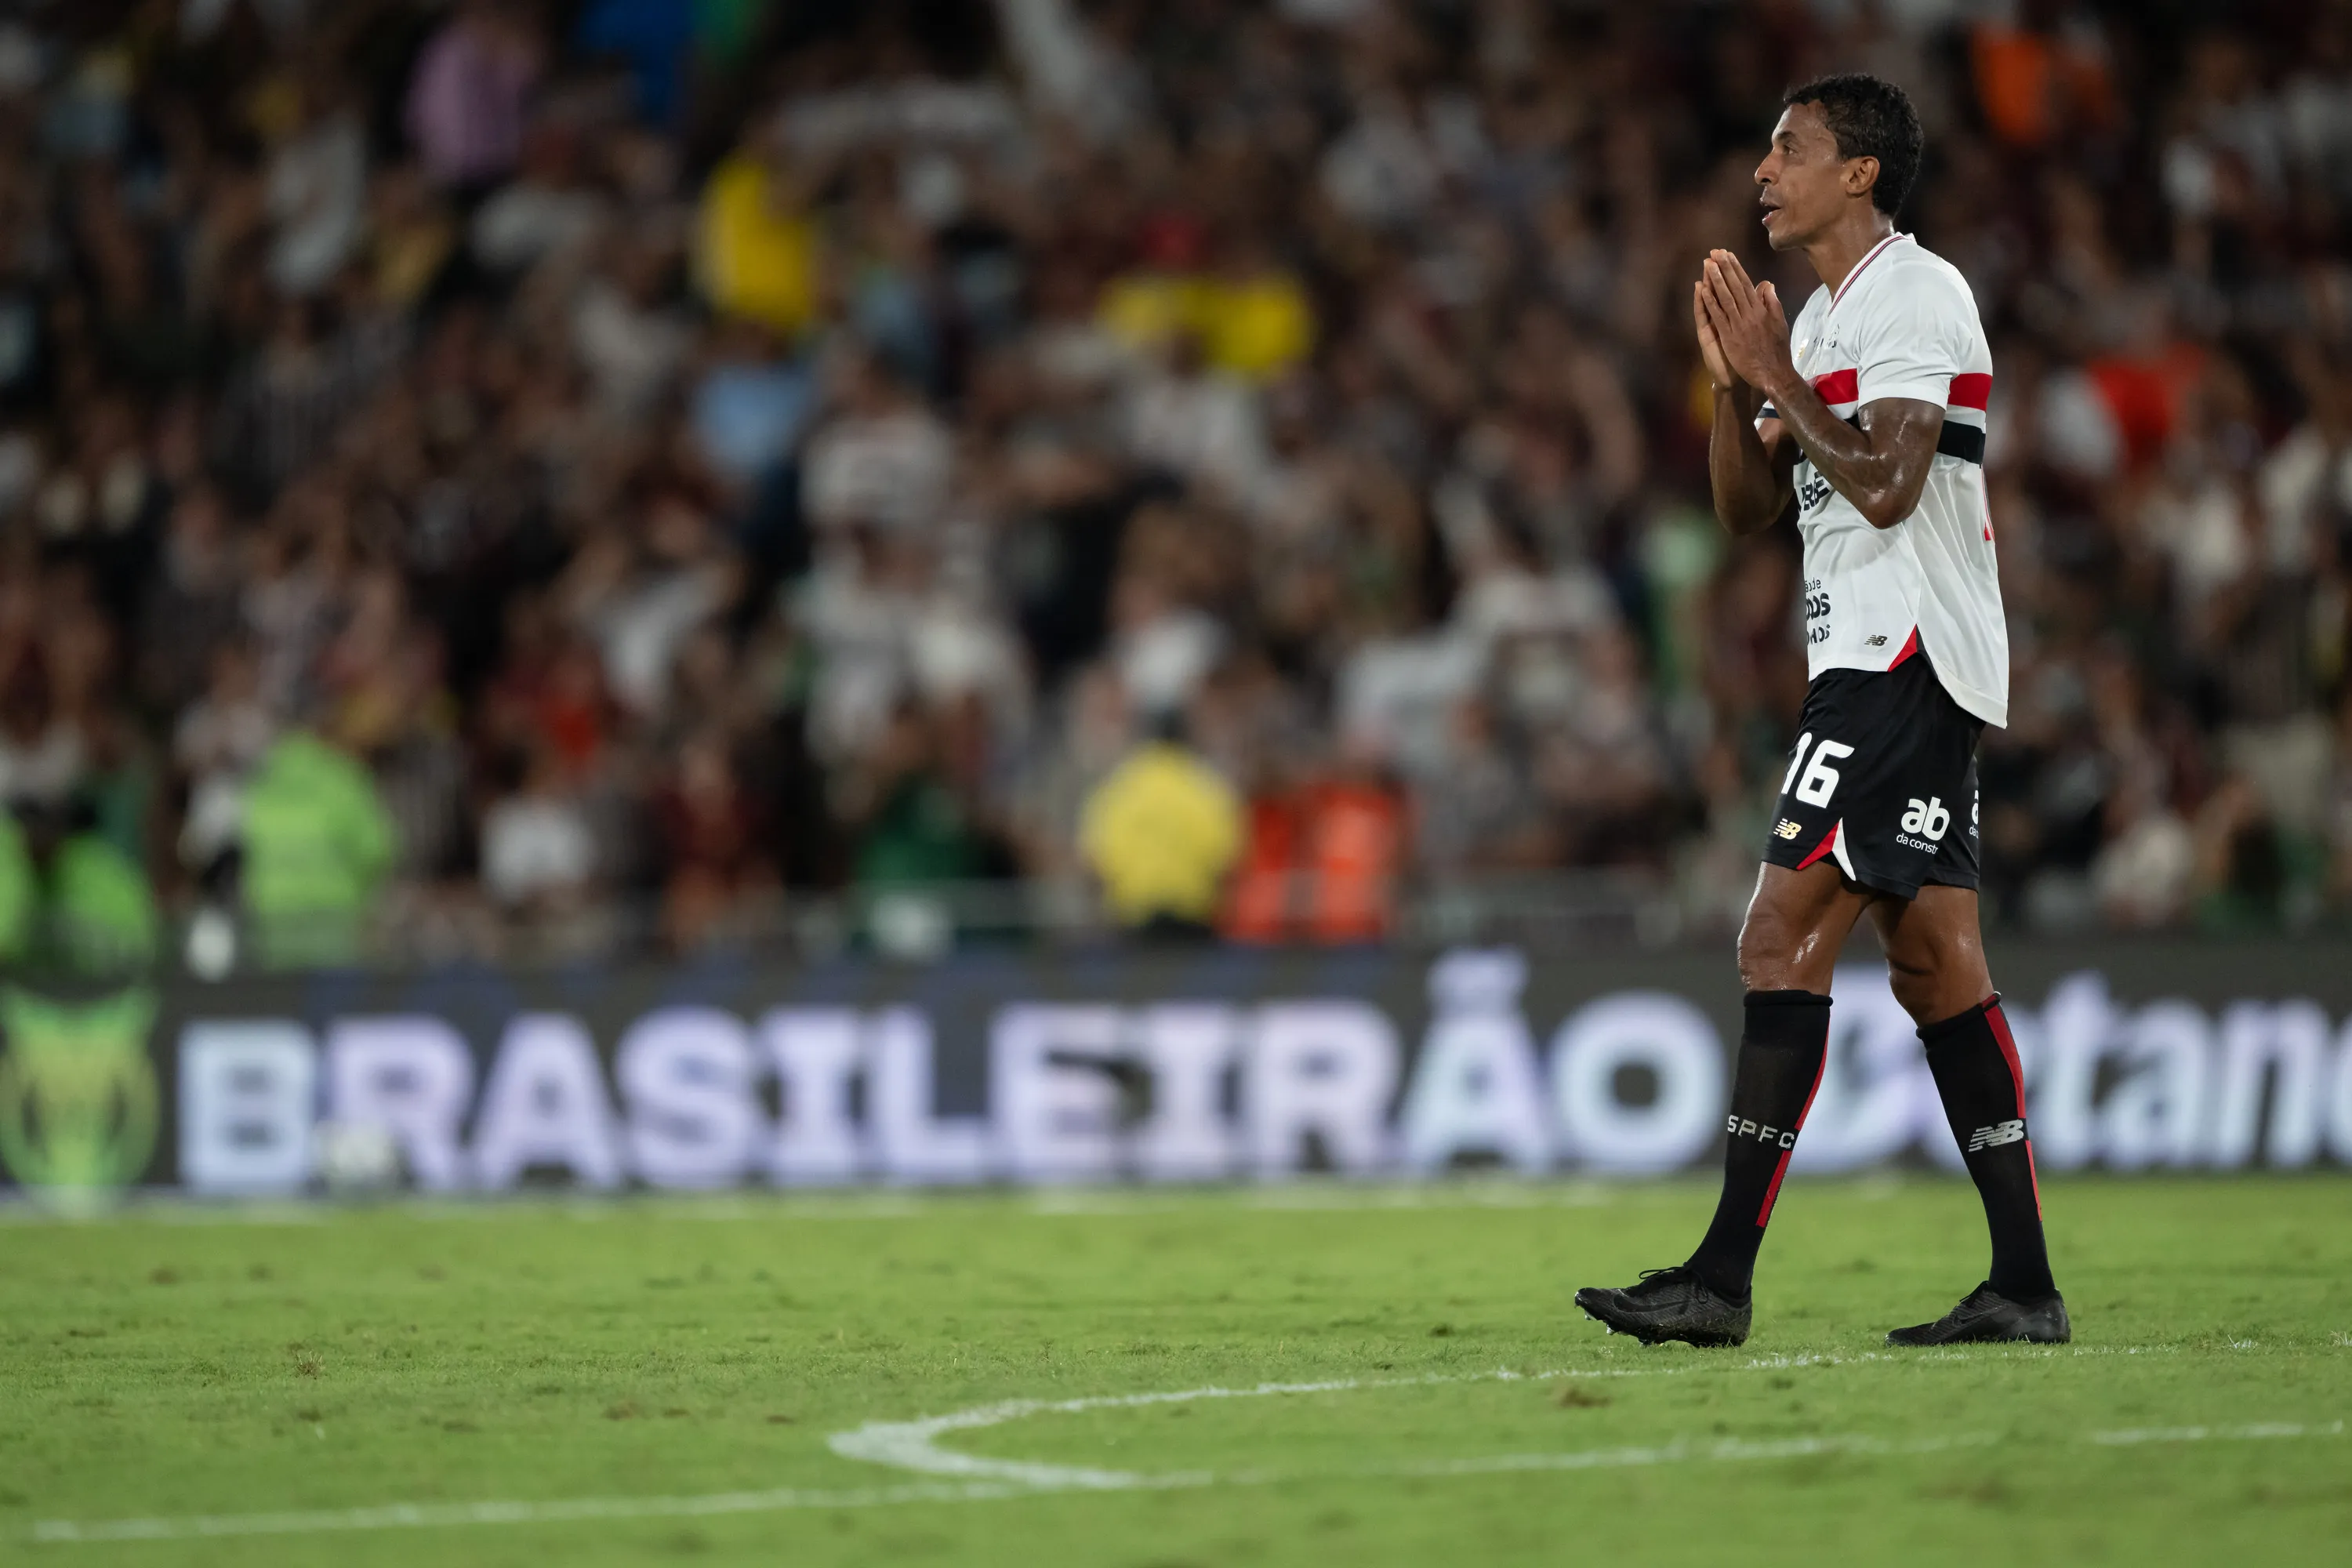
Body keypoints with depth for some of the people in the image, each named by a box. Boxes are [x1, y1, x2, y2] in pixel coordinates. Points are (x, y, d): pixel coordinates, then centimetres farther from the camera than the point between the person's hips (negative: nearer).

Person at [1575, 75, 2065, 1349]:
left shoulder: (1914, 295, -10)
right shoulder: (1826, 317, 20)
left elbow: (1886, 488, -21)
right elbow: (1745, 508, 18)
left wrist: (1776, 377, -14)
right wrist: (1733, 380, 4)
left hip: (1900, 657, -10)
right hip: (1903, 669, 10)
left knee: (1783, 940, -13)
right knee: (1937, 964, 6)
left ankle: (1723, 1279, -15)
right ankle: (2024, 1288, 5)